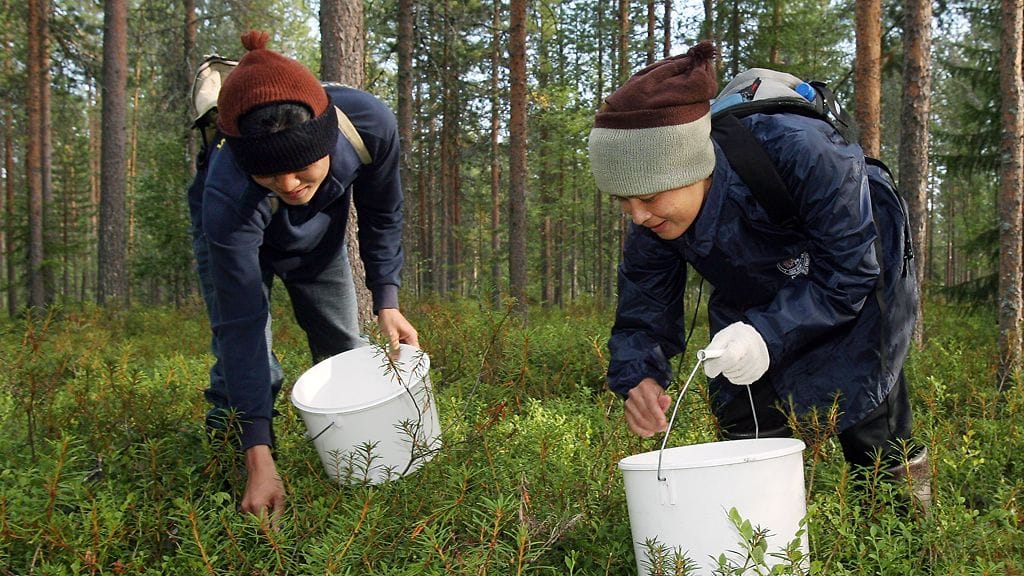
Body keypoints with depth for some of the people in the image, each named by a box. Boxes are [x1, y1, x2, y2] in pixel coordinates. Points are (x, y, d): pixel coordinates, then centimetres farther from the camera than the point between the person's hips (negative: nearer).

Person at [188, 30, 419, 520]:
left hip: (320, 236, 3)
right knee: (241, 358, -18)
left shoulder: (371, 125, -38)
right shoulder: (228, 197, -46)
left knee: (346, 354, 5)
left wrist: (387, 301, -22)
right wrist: (259, 461, -44)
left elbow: (381, 216, -14)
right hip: (235, 240, -3)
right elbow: (241, 329, -43)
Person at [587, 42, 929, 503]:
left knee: (872, 446, 0)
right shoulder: (652, 224, -24)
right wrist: (638, 379, -35)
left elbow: (849, 271, -32)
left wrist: (770, 334, -44)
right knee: (744, 425, -1)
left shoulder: (796, 152, -40)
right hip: (751, 311, 4)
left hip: (856, 298, -4)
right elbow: (642, 315, -14)